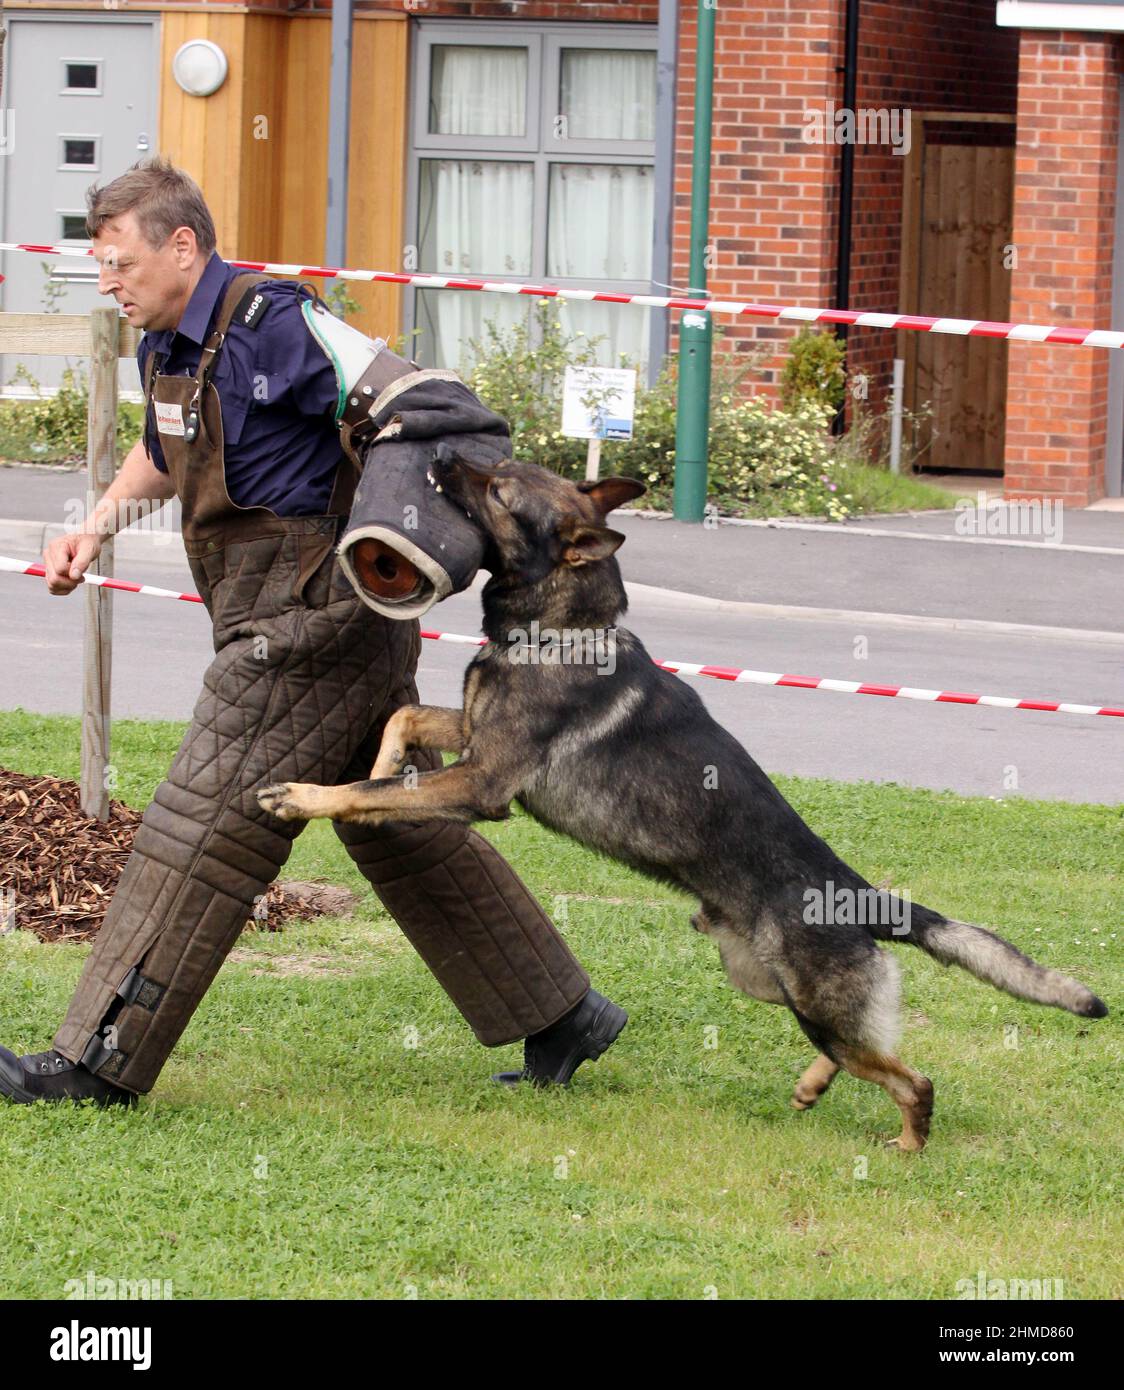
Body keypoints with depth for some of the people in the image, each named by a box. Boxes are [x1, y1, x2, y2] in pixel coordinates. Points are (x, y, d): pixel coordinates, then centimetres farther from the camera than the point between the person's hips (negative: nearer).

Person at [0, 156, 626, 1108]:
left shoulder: (271, 330, -18)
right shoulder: (165, 346, 12)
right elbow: (164, 451, 33)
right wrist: (100, 523, 19)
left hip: (311, 627, -10)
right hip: (300, 626, 10)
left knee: (202, 833, -7)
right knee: (404, 828, 15)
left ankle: (99, 1064, -2)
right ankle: (560, 1018, 22)